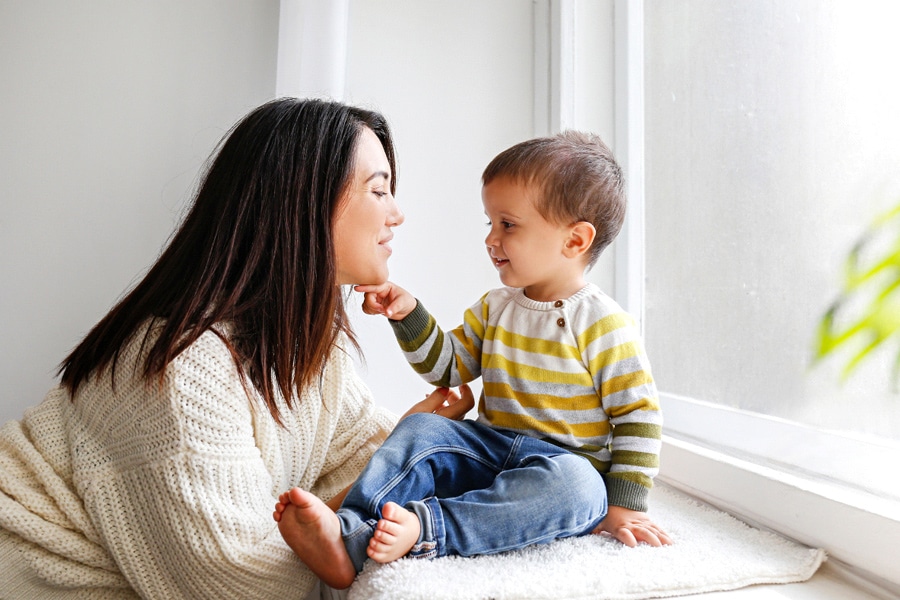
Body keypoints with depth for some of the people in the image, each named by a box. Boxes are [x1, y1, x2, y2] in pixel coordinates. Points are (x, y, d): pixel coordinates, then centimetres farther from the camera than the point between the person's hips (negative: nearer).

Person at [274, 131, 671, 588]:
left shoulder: (604, 325, -10)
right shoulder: (494, 308, 9)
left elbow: (638, 418, -8)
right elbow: (447, 367, 11)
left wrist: (623, 505, -11)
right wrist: (408, 314, -3)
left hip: (563, 464, -4)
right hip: (490, 451, 5)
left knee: (576, 486, -37)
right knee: (420, 430, -17)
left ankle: (423, 529, -45)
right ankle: (349, 529, -31)